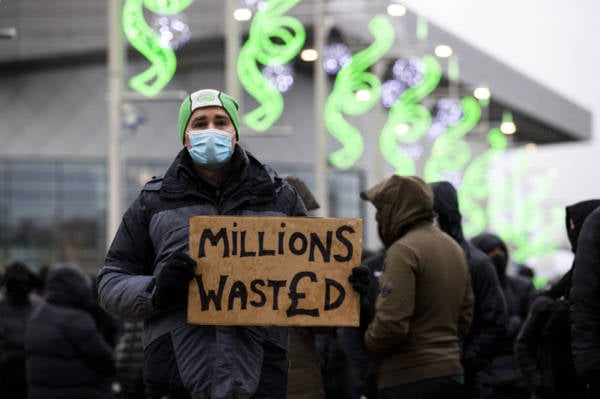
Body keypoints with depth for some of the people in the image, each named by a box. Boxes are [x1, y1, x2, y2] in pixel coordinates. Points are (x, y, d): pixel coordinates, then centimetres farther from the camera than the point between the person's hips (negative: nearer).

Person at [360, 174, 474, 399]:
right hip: (450, 371, 9)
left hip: (409, 380, -9)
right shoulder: (454, 247, 15)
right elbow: (464, 319, 19)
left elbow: (392, 323, -21)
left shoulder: (403, 250, -14)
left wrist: (369, 341, -3)